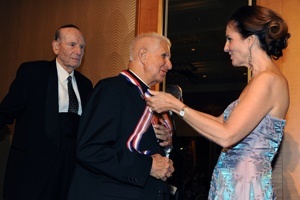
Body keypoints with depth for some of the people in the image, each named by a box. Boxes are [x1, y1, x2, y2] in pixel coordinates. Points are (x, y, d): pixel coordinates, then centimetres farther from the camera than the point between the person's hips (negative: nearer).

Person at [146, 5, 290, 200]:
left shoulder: (268, 79, -16)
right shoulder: (261, 79, 13)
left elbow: (226, 136, -23)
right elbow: (222, 122, 15)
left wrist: (175, 105, -16)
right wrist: (173, 105, 13)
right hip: (230, 182, 9)